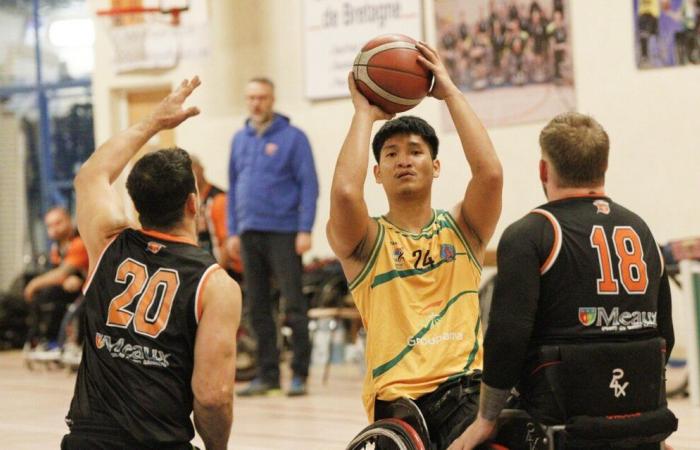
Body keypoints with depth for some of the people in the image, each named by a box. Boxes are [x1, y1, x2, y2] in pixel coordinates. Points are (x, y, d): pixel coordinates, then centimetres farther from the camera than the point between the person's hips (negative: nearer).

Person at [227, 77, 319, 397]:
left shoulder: (293, 137, -3)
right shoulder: (240, 139, 13)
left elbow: (309, 186, -7)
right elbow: (233, 188, 16)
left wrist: (305, 229, -14)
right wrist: (232, 231, 10)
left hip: (283, 232, -5)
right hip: (249, 234, 6)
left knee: (294, 304, -4)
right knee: (258, 307, 8)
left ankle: (299, 374, 0)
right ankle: (267, 374, 15)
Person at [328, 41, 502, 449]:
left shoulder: (462, 230, 13)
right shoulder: (366, 241, 8)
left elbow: (490, 173, -6)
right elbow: (345, 192, -14)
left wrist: (450, 92, 1)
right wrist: (365, 113, 0)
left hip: (465, 387, 0)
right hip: (396, 397, 0)